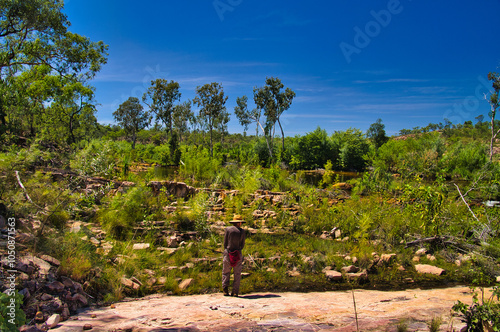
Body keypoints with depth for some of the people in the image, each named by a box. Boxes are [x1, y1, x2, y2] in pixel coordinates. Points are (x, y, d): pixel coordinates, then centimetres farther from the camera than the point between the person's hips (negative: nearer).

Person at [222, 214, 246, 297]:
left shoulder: (228, 229, -3)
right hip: (238, 255, 0)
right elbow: (242, 245, 3)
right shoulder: (242, 231, -2)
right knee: (237, 274, 9)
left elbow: (225, 243, 1)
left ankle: (225, 289, -1)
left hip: (228, 253, 0)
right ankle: (235, 292, 7)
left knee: (226, 273, 10)